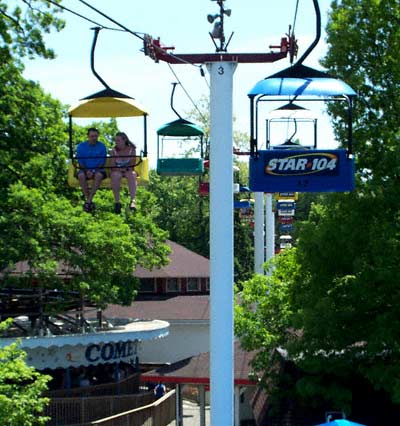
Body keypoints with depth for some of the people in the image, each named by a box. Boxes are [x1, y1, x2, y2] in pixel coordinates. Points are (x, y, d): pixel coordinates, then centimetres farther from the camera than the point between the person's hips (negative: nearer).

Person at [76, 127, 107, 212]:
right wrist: (87, 171, -16)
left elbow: (102, 162, 2)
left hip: (98, 169, -1)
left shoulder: (101, 146, 6)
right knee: (81, 175, -35)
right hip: (85, 169, 1)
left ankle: (89, 200, -34)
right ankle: (87, 198, -28)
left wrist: (94, 170, -15)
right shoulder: (81, 146, 6)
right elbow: (80, 161, 2)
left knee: (99, 175, -36)